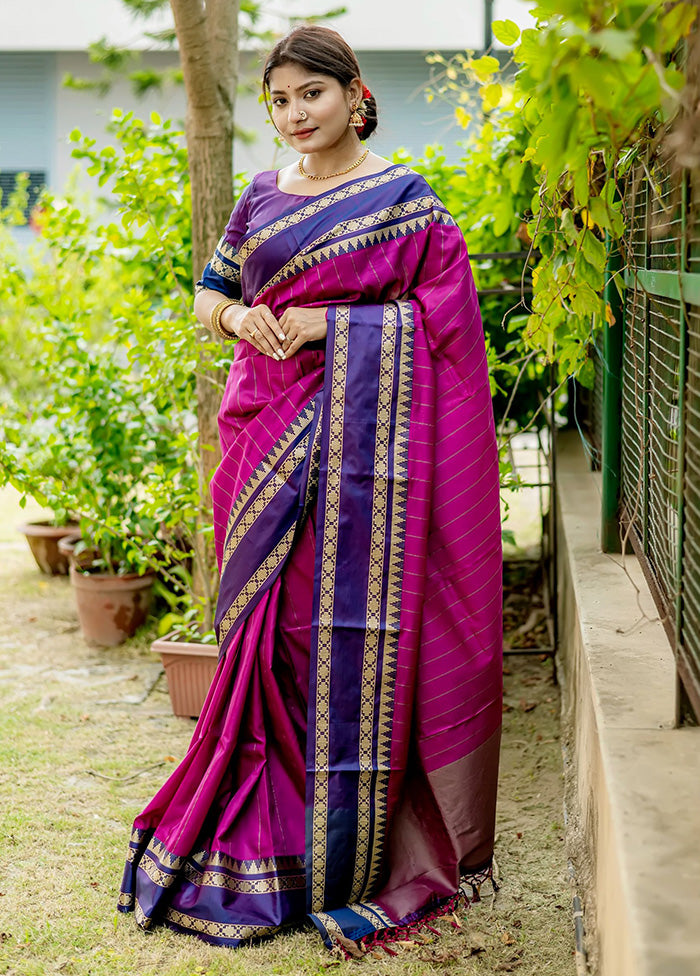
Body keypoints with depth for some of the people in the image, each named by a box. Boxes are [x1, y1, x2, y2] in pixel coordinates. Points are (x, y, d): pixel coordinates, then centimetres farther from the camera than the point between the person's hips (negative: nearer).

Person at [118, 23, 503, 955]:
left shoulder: (404, 198, 0)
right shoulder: (262, 197, 14)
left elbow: (442, 311, -6)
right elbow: (209, 292, 20)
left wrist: (330, 322, -13)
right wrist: (237, 315, -4)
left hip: (358, 433, -5)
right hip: (269, 429, 5)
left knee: (351, 623, -3)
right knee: (265, 611, 6)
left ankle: (343, 849, 9)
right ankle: (269, 823, 21)